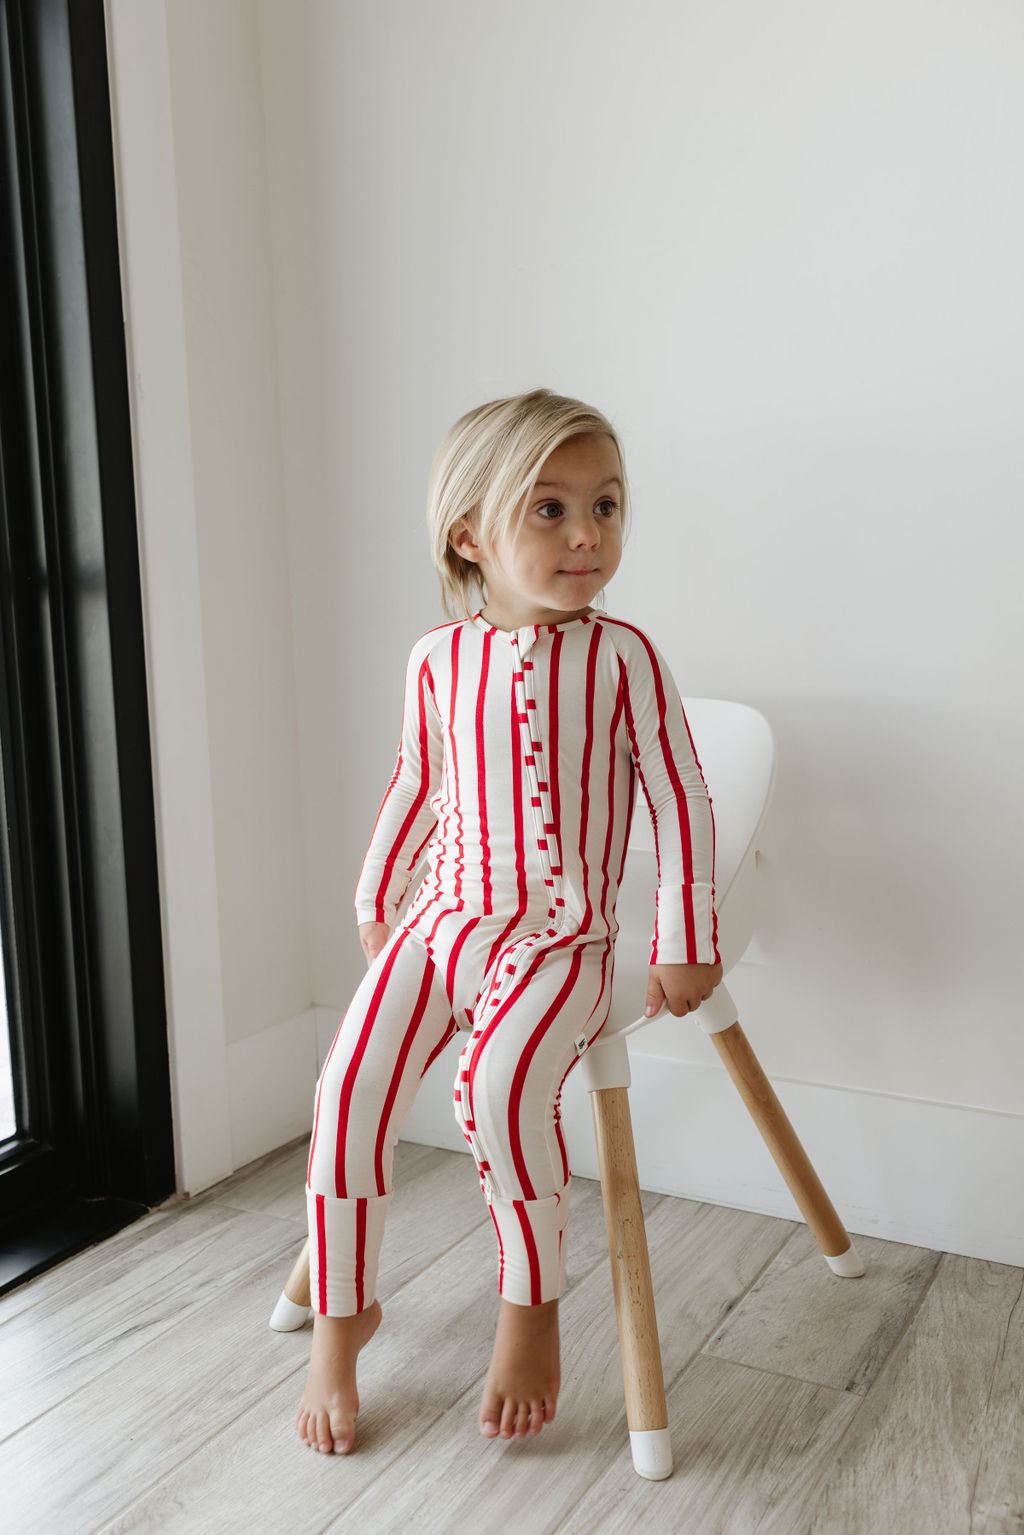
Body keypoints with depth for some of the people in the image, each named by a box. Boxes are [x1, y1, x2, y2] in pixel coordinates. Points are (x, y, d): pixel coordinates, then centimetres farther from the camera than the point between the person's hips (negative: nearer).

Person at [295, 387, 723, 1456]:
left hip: (563, 941, -3)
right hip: (442, 924, 3)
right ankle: (340, 1317, 12)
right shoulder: (438, 658, 2)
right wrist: (375, 901, 23)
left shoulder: (620, 656, -7)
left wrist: (684, 945, -2)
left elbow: (680, 801, -2)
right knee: (349, 1086, -13)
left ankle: (531, 1310, -3)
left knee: (499, 1085, -29)